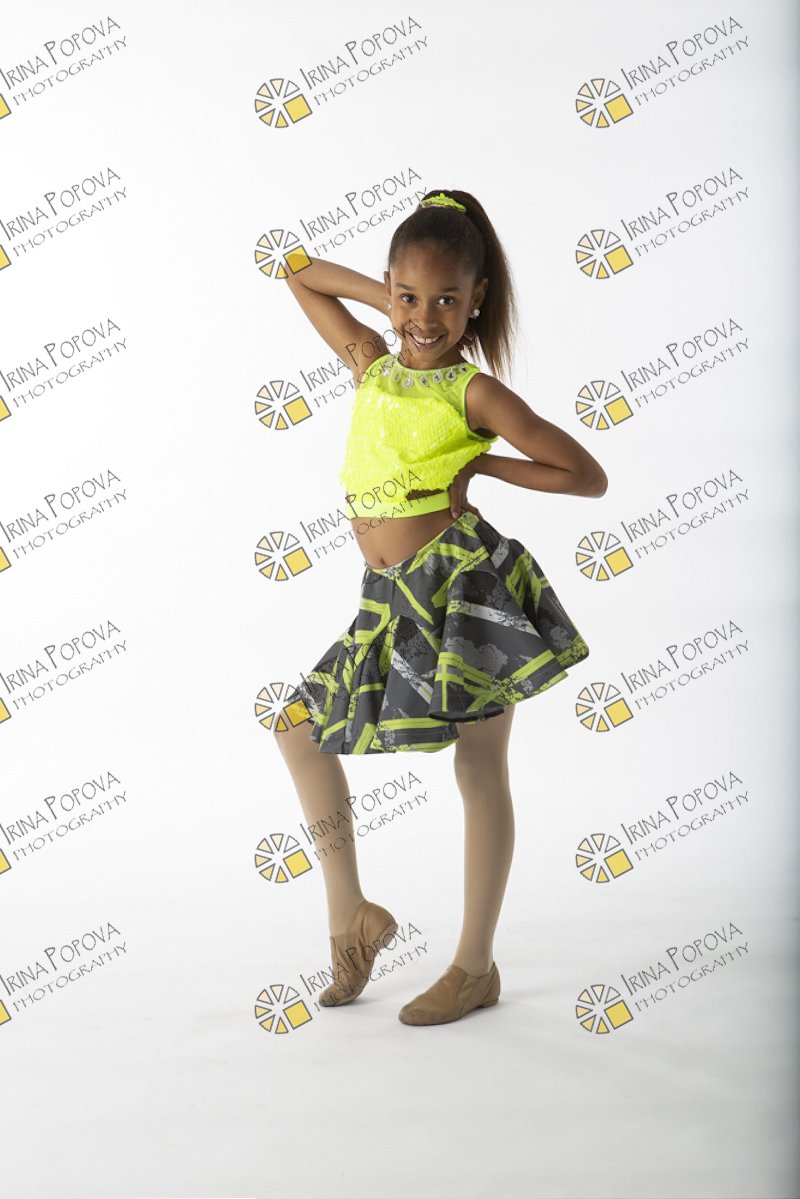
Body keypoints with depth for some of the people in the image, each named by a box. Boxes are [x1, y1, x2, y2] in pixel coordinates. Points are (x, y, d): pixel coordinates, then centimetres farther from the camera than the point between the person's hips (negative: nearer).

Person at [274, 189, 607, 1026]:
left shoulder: (474, 392, -6)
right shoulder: (369, 361, 10)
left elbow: (587, 476, -8)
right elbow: (300, 275, 23)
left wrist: (477, 463, -9)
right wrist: (387, 299, 12)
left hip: (465, 584, -7)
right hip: (399, 601, 7)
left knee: (479, 774, 4)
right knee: (301, 727, 12)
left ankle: (476, 968, 16)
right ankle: (351, 915, 23)